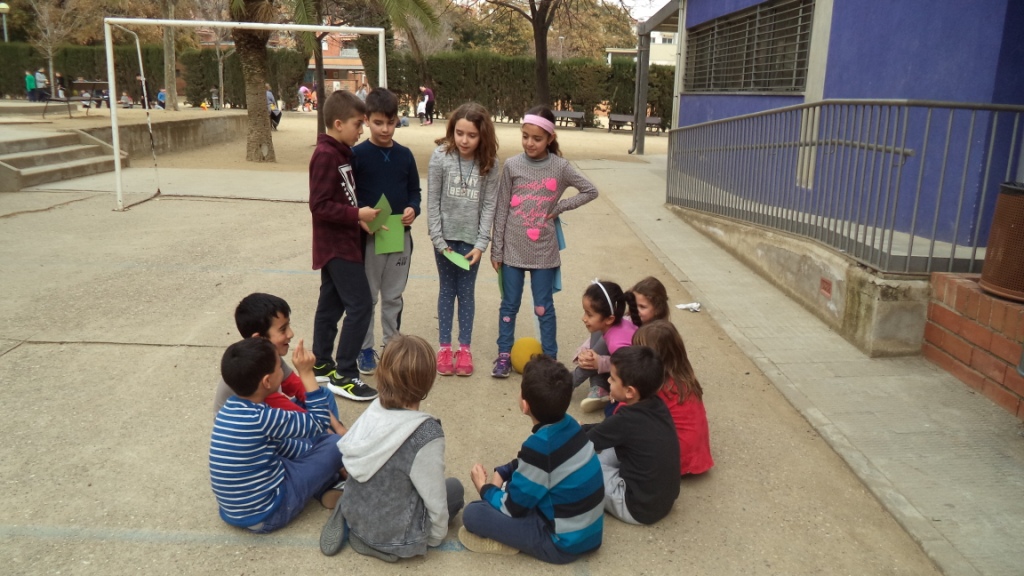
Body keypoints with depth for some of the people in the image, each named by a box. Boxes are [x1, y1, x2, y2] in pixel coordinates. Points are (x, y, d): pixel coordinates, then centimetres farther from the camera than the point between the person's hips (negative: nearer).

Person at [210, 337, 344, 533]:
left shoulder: (230, 409, -2)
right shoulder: (262, 418, -28)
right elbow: (320, 423, -14)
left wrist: (318, 454, 16)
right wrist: (307, 373, -14)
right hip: (266, 514, -8)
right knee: (337, 442, -2)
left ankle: (325, 487, 12)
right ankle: (328, 489, 23)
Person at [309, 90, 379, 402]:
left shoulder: (341, 153, 11)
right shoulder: (326, 156, -18)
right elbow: (319, 205, -22)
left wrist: (360, 218, 1)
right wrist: (357, 215, -19)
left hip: (340, 244, 10)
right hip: (336, 246, -10)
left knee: (331, 303, 15)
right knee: (360, 305, -9)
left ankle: (321, 365, 27)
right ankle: (343, 376, -3)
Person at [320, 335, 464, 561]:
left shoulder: (374, 410, -11)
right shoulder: (427, 434, -27)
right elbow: (433, 497, -17)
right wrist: (436, 537, 1)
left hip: (355, 514, 6)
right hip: (394, 535, -5)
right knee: (454, 488, 18)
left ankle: (348, 523, 12)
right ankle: (387, 545, 2)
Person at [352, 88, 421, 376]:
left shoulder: (405, 155, 4)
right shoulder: (357, 154, -7)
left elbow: (414, 190, 11)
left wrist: (413, 209, -9)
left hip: (400, 235, 3)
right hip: (368, 236, -3)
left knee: (394, 295, 15)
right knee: (367, 296, 8)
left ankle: (392, 343, 30)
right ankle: (364, 348, 21)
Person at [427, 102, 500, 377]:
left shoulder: (489, 163, -8)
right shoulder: (441, 156, -10)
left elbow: (489, 205, -5)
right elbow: (432, 201, -7)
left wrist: (481, 244, -9)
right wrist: (438, 239, -9)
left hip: (471, 237, 0)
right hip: (445, 236, 0)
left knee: (466, 292, 8)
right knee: (447, 290, 11)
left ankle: (465, 348, 20)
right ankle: (444, 347, 20)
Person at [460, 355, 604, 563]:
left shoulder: (540, 446, -26)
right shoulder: (569, 424, -3)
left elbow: (512, 507, -14)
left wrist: (485, 488, 3)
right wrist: (500, 473, 7)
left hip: (565, 542, -8)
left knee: (472, 513, -14)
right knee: (514, 476, 23)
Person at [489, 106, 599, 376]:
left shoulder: (560, 167, -5)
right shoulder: (512, 165, -4)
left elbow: (590, 191, 5)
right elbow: (502, 210, -1)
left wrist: (559, 207, -4)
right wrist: (496, 250, -1)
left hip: (543, 250, -1)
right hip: (513, 249, 1)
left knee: (544, 306, 7)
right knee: (509, 304, 10)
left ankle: (550, 359, 19)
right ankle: (504, 355, 22)